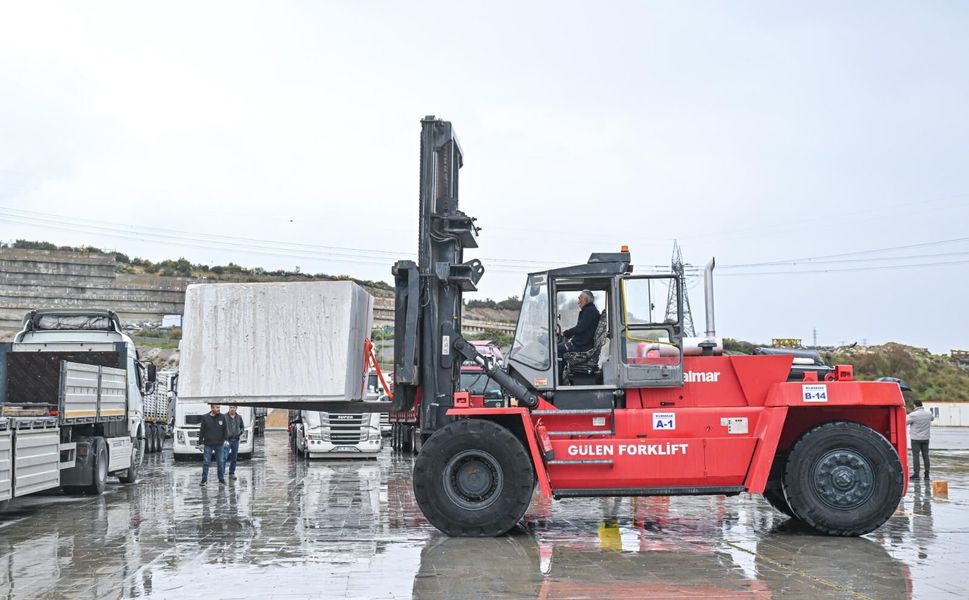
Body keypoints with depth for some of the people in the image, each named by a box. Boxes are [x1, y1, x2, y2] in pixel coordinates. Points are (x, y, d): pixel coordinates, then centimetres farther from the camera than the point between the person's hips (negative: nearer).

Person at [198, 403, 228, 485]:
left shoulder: (222, 417, 2)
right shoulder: (205, 417, -2)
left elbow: (225, 429, 6)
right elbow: (201, 431, 0)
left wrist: (225, 439, -4)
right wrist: (201, 443, -2)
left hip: (219, 444, 2)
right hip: (208, 444, -2)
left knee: (221, 462, 5)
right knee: (206, 462, 0)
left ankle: (221, 478, 15)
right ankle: (204, 480, 6)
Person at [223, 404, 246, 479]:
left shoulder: (239, 417, 6)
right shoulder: (224, 417, -7)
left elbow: (242, 427, 17)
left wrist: (240, 432, -2)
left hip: (235, 440, 4)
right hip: (227, 440, -4)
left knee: (234, 458, 10)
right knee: (224, 457, -13)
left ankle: (232, 473, 19)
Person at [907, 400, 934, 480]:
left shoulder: (913, 415, -16)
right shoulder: (928, 413, 1)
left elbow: (905, 422, -7)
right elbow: (932, 418, 23)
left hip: (916, 438, -5)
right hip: (925, 438, 5)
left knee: (915, 456, -1)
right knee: (926, 455, 9)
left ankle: (916, 474, -3)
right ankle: (927, 474, 10)